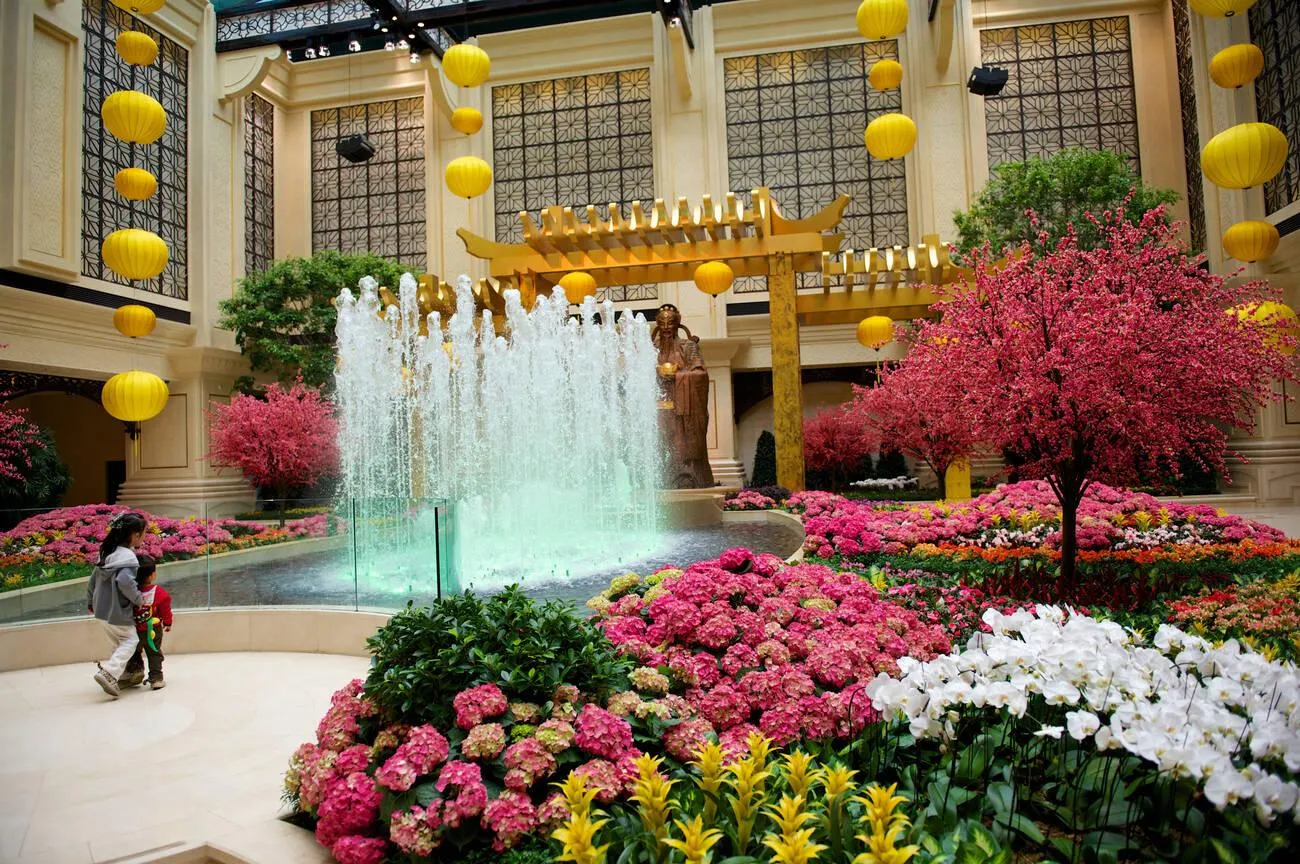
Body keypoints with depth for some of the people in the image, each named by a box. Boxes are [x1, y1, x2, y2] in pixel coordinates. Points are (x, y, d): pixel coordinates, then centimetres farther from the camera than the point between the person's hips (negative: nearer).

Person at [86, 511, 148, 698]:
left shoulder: (107, 552, 7)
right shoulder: (127, 557, -21)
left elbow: (93, 579, 15)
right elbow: (125, 582, -34)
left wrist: (90, 602, 27)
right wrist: (138, 599, -19)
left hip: (103, 610, 8)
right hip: (119, 612, -8)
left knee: (118, 644, 19)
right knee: (130, 641, 3)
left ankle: (120, 674, 20)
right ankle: (108, 672, -13)